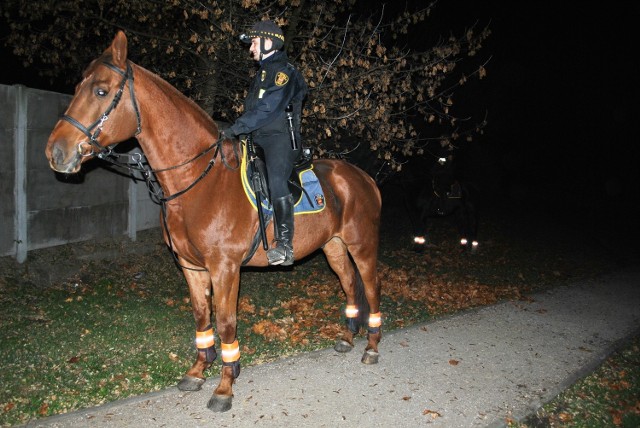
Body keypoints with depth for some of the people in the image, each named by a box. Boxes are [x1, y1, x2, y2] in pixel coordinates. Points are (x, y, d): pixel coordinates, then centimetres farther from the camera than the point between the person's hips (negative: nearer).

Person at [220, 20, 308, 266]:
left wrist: (235, 129, -20)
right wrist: (236, 131, 12)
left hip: (280, 138, -10)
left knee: (276, 180, -28)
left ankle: (284, 245, -31)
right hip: (258, 140, 10)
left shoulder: (283, 71, -5)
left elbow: (266, 110, -17)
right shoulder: (263, 73, 26)